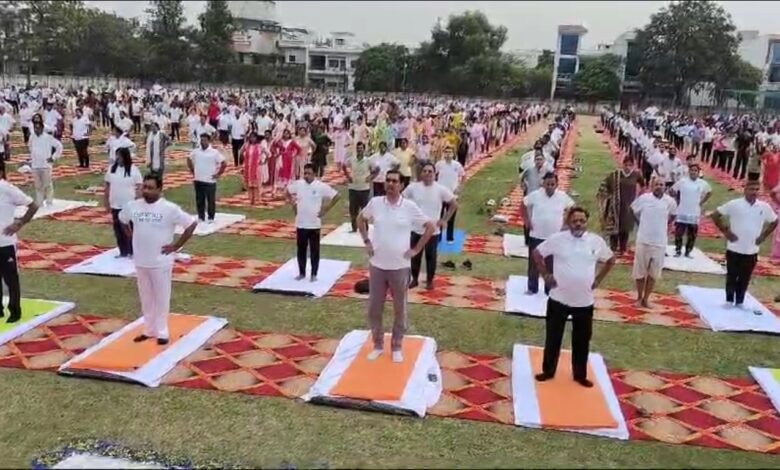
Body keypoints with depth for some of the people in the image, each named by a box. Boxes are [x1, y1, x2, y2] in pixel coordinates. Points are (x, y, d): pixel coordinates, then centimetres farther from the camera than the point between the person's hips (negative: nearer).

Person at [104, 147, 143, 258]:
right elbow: (107, 186, 9)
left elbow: (139, 188, -8)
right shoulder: (112, 169, 4)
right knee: (118, 230, 10)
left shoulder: (133, 170, -8)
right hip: (115, 206, 4)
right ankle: (123, 252, 20)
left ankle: (132, 252, 13)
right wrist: (106, 203, 7)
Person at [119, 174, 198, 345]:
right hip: (140, 261, 4)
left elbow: (192, 223, -12)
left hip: (161, 261, -4)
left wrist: (176, 246, -10)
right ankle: (149, 330, 29)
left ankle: (162, 332, 17)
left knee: (161, 298, 6)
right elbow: (122, 220, 20)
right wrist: (132, 237, 9)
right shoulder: (133, 206, -1)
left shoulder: (169, 208, -15)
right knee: (146, 297, 15)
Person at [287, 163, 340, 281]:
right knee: (301, 250, 11)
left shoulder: (321, 186, -11)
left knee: (314, 250, 6)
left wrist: (325, 210, -7)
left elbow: (336, 196, -7)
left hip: (314, 224, -3)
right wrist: (293, 204, 8)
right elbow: (288, 191, 17)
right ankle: (301, 273, 25)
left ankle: (314, 274, 17)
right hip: (300, 224, 3)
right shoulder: (298, 184, -1)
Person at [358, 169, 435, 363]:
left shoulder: (409, 207, -9)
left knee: (400, 309, 10)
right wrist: (366, 242, 5)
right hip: (377, 265, 2)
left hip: (399, 266, -2)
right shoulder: (375, 202, -3)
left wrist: (416, 249, -4)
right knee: (374, 308, 10)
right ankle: (378, 345, 27)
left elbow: (430, 227, -1)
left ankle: (396, 347, 26)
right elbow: (361, 219, 15)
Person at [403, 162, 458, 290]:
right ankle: (414, 279, 28)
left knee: (431, 256, 10)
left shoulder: (441, 189, -9)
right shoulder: (413, 187, -5)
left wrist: (445, 220, -5)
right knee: (415, 255, 11)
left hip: (433, 230, -1)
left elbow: (454, 204, -1)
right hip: (416, 229, 2)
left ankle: (430, 280, 26)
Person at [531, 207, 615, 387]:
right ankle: (548, 371, 28)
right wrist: (545, 275, -2)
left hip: (585, 301, 2)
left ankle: (580, 375, 30)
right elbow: (536, 254, 2)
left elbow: (610, 259, 13)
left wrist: (598, 279, 6)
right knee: (553, 337, 11)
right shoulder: (557, 238, -8)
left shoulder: (596, 241, -3)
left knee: (582, 340, 13)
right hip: (559, 299, -1)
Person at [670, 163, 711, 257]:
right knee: (678, 233, -2)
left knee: (692, 235, 6)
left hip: (695, 214, 2)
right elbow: (672, 191, 5)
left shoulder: (703, 183, 1)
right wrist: (677, 201, 1)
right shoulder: (682, 181, -5)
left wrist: (702, 202, 9)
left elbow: (709, 192, 18)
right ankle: (678, 251, 12)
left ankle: (688, 252, 18)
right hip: (682, 213, -2)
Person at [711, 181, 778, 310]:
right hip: (734, 248, -2)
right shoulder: (734, 204, -9)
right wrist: (725, 231, -8)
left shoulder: (764, 207, 0)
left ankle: (740, 301, 22)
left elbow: (774, 222, 16)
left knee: (745, 278, 10)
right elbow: (715, 215, -5)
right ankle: (729, 300, 17)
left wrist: (763, 236, 6)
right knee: (732, 276, 6)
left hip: (752, 250, 3)